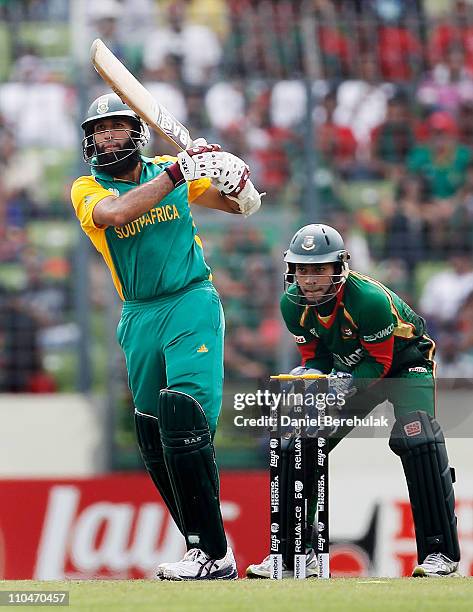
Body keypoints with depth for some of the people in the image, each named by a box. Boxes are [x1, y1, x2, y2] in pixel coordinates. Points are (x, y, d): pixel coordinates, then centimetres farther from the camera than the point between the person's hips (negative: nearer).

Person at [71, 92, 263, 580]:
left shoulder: (170, 170, 6)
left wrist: (233, 178, -13)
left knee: (183, 417, -20)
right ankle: (206, 549, 15)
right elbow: (117, 214, -21)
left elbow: (242, 205, 10)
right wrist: (177, 172, -25)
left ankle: (212, 554, -21)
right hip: (140, 317, 3)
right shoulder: (88, 189, 2)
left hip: (192, 304, -3)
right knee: (152, 438, 5)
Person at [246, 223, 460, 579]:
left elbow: (381, 362, -25)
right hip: (351, 368, 6)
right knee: (302, 441, -4)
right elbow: (315, 356, -4)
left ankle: (441, 552, -23)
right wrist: (310, 376, -26)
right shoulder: (294, 304, -17)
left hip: (404, 362, -6)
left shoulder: (370, 299, -35)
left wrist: (347, 382, -39)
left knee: (417, 440, -28)